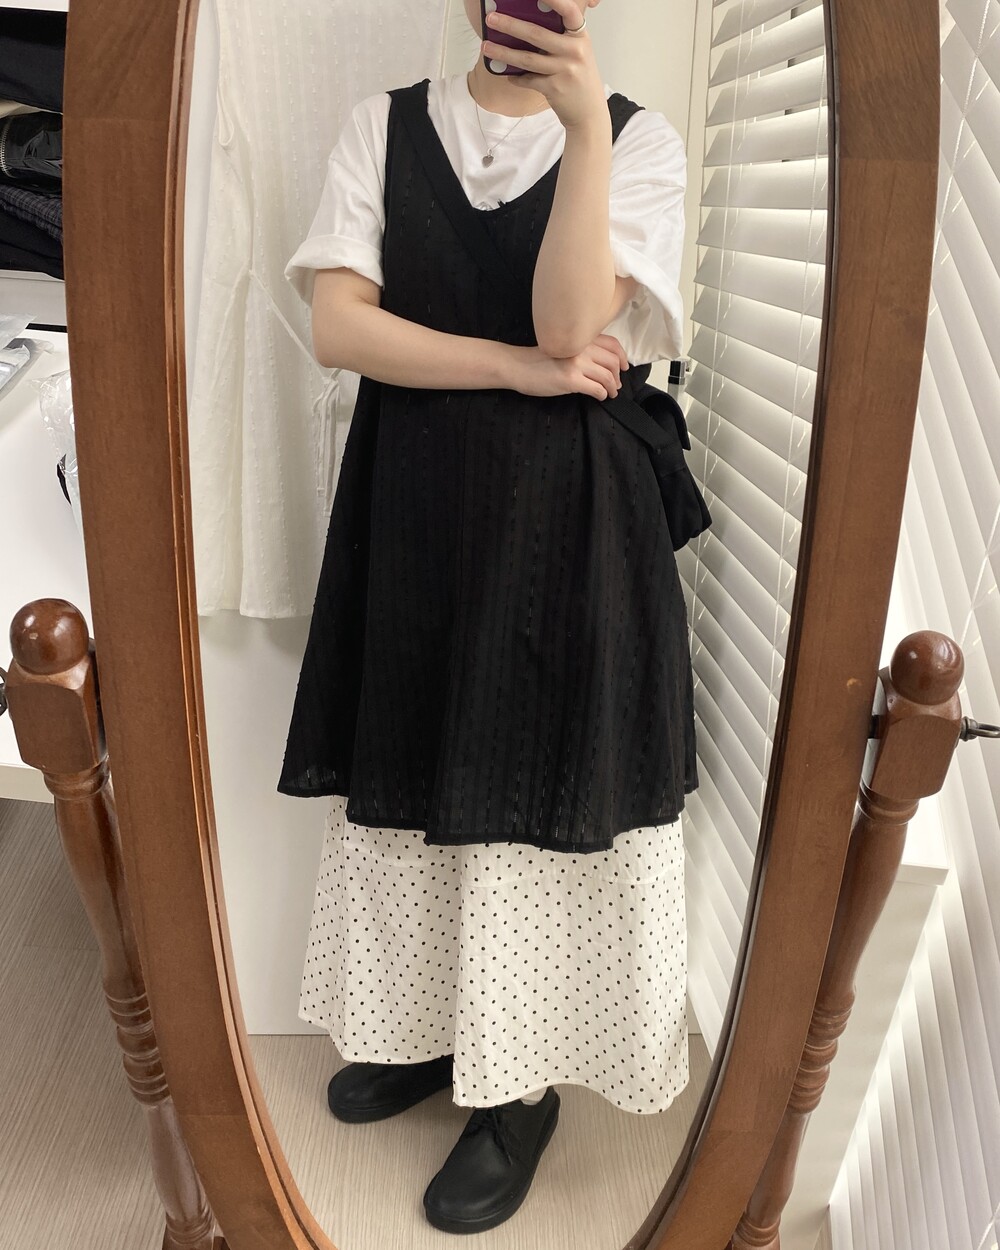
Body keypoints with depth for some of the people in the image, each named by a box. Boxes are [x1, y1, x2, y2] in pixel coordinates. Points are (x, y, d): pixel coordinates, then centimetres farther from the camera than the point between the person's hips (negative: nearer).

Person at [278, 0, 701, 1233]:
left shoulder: (637, 138, 4)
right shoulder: (383, 126, 10)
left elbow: (569, 325, -12)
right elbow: (337, 323, -4)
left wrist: (583, 123, -18)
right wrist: (522, 368, -12)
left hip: (566, 520, -2)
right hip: (412, 503, 3)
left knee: (543, 778, 2)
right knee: (414, 768, 10)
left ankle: (524, 1084, 23)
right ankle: (428, 1026, 34)